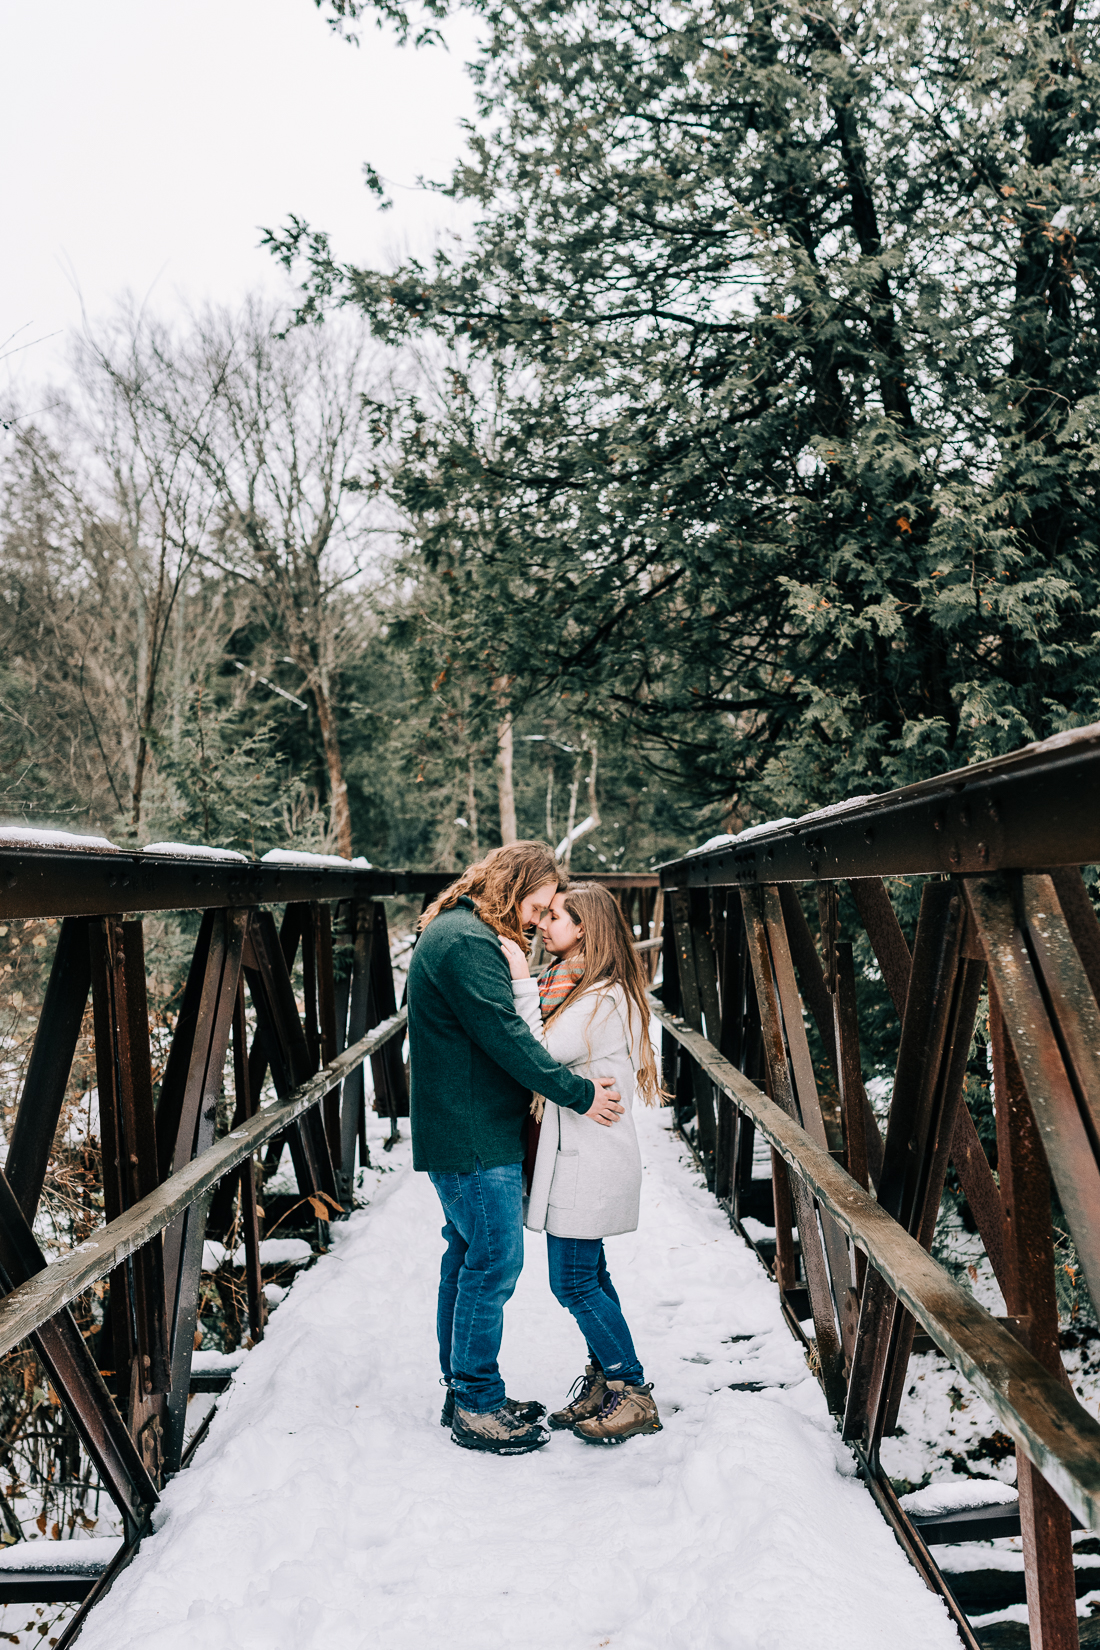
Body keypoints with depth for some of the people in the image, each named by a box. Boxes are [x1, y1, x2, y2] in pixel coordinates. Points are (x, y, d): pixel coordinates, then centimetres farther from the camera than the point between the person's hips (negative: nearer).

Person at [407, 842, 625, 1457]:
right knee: (494, 1263, -2)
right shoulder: (467, 942, -20)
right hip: (474, 1136, -11)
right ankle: (478, 1407, 10)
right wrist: (580, 1094, -17)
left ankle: (465, 1392, 28)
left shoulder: (460, 933, 15)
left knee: (468, 1257, 17)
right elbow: (506, 1037, -23)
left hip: (461, 1132, 11)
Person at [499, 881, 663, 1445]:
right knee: (589, 1276, 15)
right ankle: (604, 1381, 27)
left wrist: (522, 982, -18)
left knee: (574, 1282, -3)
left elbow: (539, 1056, -21)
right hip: (574, 1155, 10)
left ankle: (633, 1393, 9)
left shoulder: (604, 998, -17)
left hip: (588, 1160, -10)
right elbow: (543, 1054, 8)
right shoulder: (573, 987, 13)